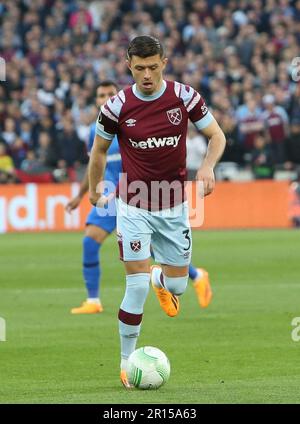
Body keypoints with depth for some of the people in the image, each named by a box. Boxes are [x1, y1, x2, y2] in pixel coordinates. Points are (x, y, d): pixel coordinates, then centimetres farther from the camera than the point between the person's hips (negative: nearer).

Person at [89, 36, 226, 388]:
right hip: (134, 207, -2)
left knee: (177, 286, 8)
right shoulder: (117, 107, -11)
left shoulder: (184, 96, -9)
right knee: (137, 287, -11)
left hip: (174, 206, 2)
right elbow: (99, 149, 6)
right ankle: (127, 360, 4)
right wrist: (94, 189, 15)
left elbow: (217, 137, 0)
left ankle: (158, 278, 47)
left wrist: (207, 167, -19)